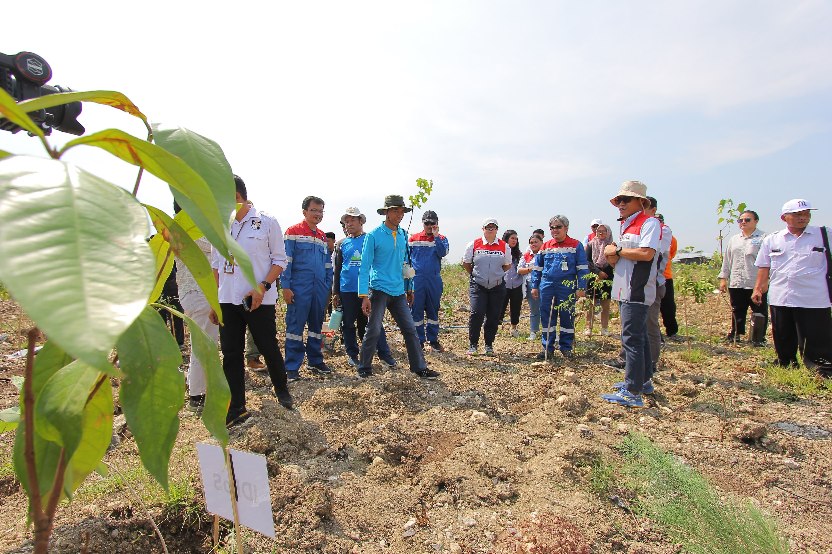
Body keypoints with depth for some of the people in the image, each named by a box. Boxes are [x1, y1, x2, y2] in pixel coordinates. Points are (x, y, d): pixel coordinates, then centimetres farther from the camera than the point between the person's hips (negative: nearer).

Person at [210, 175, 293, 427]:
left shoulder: (267, 222, -4)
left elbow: (280, 260, -2)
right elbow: (216, 265, 14)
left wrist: (262, 287, -16)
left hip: (259, 300, -4)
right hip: (227, 301, 5)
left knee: (269, 349, 6)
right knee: (231, 354, 7)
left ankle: (281, 389, 31)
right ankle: (236, 408, 19)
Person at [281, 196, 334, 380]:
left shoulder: (322, 236, 17)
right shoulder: (293, 232, -1)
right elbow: (286, 261, -7)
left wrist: (328, 287, 12)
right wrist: (286, 286, -13)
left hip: (320, 289, 6)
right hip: (299, 288, -6)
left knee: (316, 325, 12)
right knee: (295, 325, -2)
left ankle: (315, 361, 24)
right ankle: (292, 367, 5)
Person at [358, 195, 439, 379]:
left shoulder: (403, 235, 9)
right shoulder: (374, 236, -8)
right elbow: (364, 267, -10)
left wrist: (410, 288, 18)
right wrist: (364, 296, -15)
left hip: (399, 291, 5)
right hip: (379, 290, -5)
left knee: (410, 330, 6)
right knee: (374, 330, 0)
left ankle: (420, 367, 16)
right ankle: (364, 368, 18)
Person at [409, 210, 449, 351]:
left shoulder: (441, 239, 6)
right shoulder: (413, 238, 6)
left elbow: (443, 253, -14)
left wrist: (436, 236, -16)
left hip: (434, 280, 1)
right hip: (417, 280, 0)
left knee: (433, 311, 10)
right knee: (416, 311, 2)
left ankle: (433, 339, 21)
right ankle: (419, 341, 12)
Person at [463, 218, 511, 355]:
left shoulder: (504, 246, 4)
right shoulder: (474, 244, -1)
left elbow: (507, 265, 16)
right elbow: (465, 263, 9)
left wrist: (496, 274, 11)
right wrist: (475, 274, 9)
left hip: (497, 286, 2)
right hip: (478, 286, -2)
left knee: (494, 317, 4)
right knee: (476, 314, -13)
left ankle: (489, 345, 19)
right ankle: (472, 344, 3)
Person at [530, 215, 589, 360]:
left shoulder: (576, 245, 0)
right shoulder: (545, 246, 9)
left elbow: (582, 269, -1)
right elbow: (537, 268, 14)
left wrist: (581, 288, -7)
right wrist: (535, 286, 9)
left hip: (567, 287, -2)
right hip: (547, 287, 3)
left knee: (567, 318, 6)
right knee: (547, 318, 6)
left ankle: (566, 348, 20)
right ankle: (547, 348, 15)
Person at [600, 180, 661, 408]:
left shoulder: (649, 222, -9)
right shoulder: (626, 226, 20)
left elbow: (647, 253, -24)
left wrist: (617, 250, -12)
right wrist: (613, 257, -2)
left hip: (637, 291, -10)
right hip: (625, 291, 10)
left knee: (632, 338, -10)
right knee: (639, 336, 17)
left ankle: (632, 393, -7)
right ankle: (644, 380, 30)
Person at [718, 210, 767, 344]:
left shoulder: (763, 238, -3)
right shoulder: (733, 240, 15)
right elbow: (727, 260, 17)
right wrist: (723, 278, 12)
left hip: (756, 284, -5)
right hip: (736, 283, 5)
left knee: (759, 312, 3)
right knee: (737, 311, 14)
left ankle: (759, 338, 14)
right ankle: (736, 334, 26)